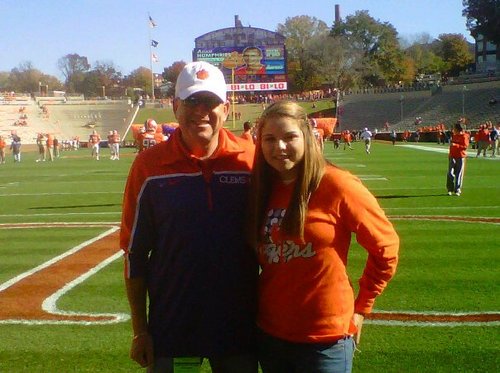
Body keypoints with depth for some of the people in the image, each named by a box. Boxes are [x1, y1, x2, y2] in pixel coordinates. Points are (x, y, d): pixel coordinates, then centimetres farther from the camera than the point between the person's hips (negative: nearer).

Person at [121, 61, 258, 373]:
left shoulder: (252, 159, -5)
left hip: (240, 325, 1)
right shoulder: (149, 165, -5)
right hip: (171, 323, 0)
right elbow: (135, 252, 0)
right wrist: (140, 330, 0)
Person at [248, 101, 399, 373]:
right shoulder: (261, 189, 2)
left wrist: (362, 306, -2)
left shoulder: (336, 185, -13)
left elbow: (385, 246, -6)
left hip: (325, 339, -5)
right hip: (268, 333, 5)